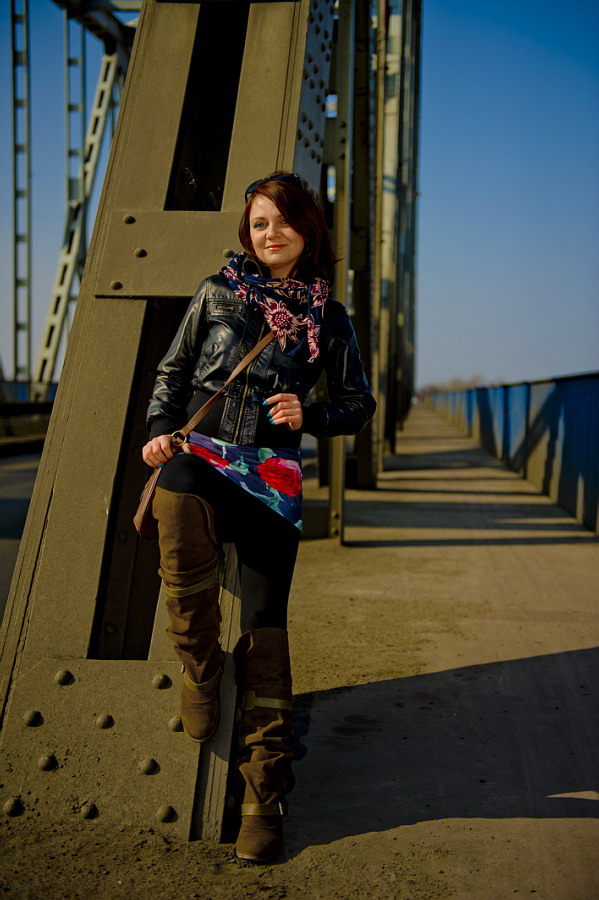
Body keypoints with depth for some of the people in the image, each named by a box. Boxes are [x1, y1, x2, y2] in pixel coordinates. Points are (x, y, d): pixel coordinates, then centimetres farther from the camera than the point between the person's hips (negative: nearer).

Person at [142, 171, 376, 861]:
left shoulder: (327, 315, 14)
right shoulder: (218, 292, 14)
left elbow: (359, 402, 18)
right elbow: (173, 370, 18)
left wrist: (309, 415, -2)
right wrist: (160, 430, 1)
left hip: (271, 473, 1)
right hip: (199, 454, 0)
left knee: (265, 623, -7)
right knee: (180, 522, -38)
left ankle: (262, 798, 1)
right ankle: (200, 669, -10)